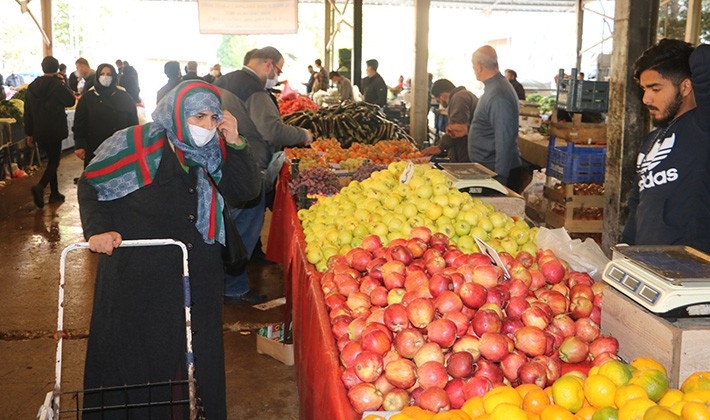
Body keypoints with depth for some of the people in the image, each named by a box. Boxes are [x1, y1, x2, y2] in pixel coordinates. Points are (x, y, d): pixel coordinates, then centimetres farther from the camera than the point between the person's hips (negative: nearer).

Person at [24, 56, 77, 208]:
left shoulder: (32, 87, 5)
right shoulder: (58, 85, -14)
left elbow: (28, 112, 8)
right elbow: (70, 101, 2)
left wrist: (29, 133, 14)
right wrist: (63, 83, 8)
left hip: (39, 132, 6)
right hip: (54, 131, -6)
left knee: (51, 160, 18)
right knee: (54, 161, 1)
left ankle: (54, 193, 20)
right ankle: (40, 186, -22)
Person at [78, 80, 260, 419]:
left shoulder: (213, 151, 3)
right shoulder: (137, 144, -10)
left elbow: (246, 191, -4)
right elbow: (90, 183, -2)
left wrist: (235, 143, -15)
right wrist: (98, 228, -15)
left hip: (199, 275, 4)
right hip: (138, 276, -4)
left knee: (198, 351, 12)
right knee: (138, 354, 8)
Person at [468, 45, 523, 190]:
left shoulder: (498, 96, -22)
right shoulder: (492, 88, 12)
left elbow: (504, 142, -25)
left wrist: (500, 179, -25)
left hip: (497, 172, -10)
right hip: (486, 168, 10)